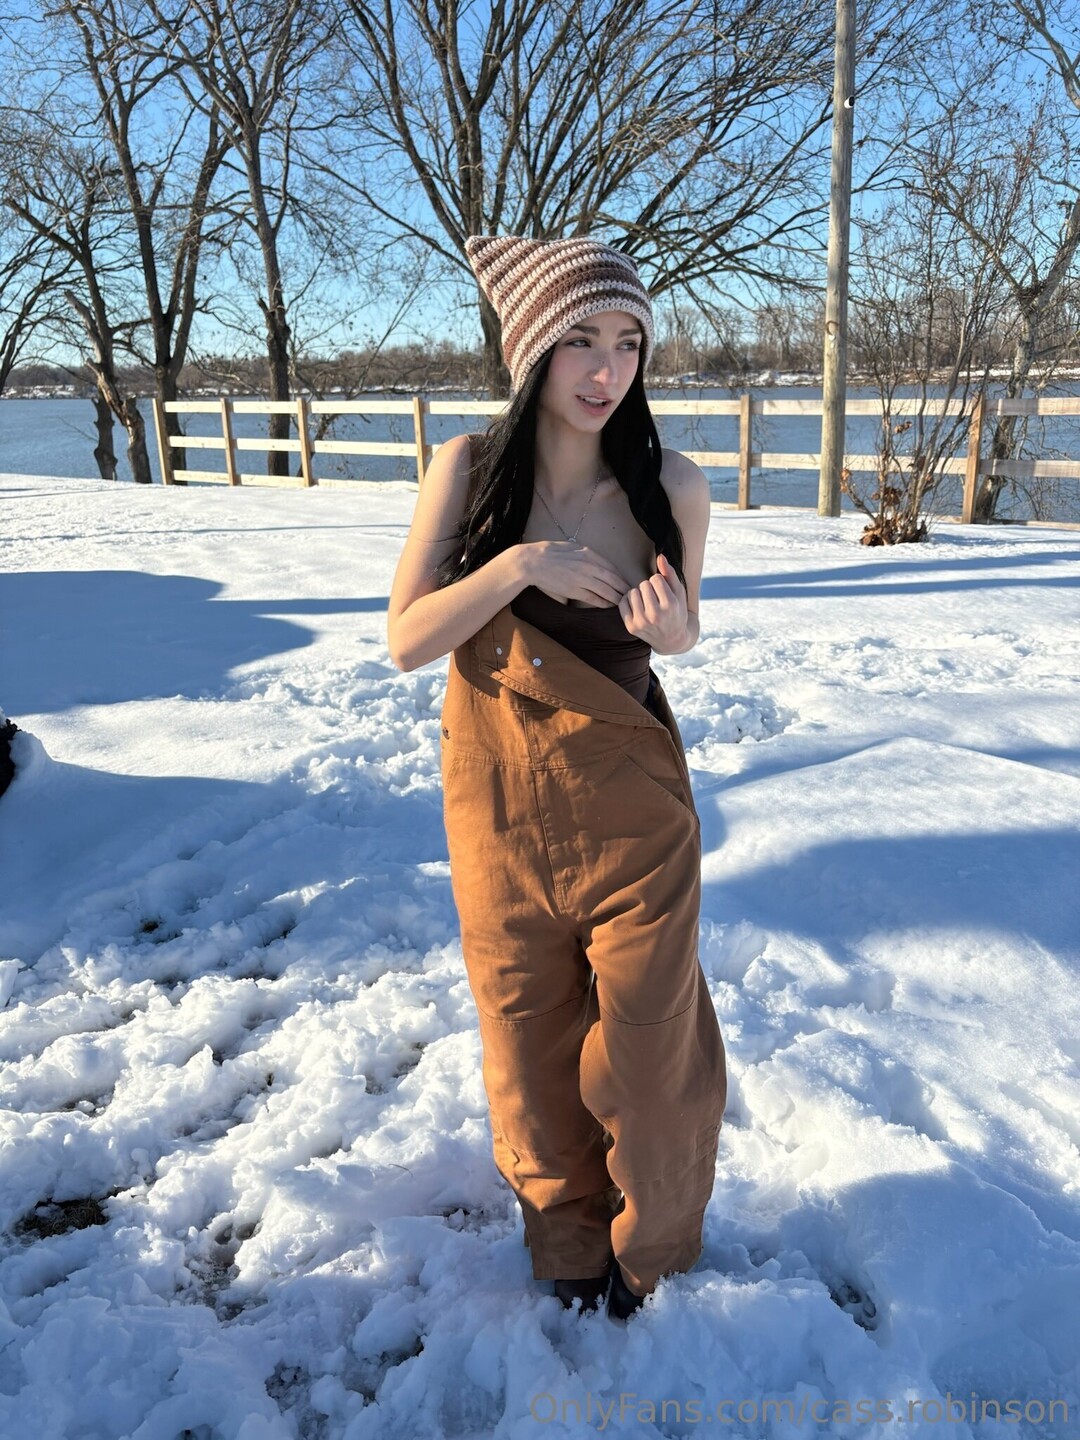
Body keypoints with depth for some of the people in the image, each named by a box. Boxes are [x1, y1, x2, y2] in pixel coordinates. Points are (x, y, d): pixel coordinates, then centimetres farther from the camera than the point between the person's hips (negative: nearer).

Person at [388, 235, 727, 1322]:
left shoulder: (673, 488, -11)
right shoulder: (468, 470, -10)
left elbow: (680, 633, 5)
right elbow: (406, 641, -12)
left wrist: (663, 625, -20)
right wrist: (521, 566, -27)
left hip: (631, 804, -1)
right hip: (500, 804, 1)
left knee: (644, 1037, 11)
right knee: (528, 1031, 17)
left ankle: (644, 1241, 43)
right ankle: (564, 1233, 46)